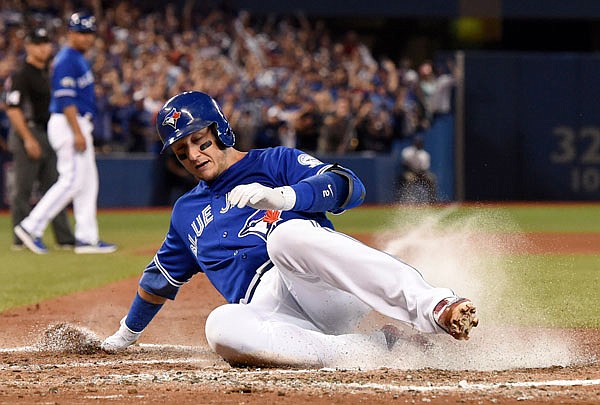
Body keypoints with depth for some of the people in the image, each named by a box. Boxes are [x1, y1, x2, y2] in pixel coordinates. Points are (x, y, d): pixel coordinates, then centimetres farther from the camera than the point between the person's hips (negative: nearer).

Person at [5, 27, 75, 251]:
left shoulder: (47, 74, 16)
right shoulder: (20, 75, -10)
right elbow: (13, 109, -17)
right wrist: (28, 139, -22)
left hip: (48, 135, 9)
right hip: (28, 132, -9)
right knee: (23, 189, -4)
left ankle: (65, 238, 7)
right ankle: (22, 239, 0)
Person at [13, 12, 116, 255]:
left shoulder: (79, 59, 18)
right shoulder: (66, 60, -14)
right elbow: (65, 99, -21)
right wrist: (77, 133, -25)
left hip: (80, 124, 10)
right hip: (68, 125, -10)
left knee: (88, 182, 9)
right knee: (72, 180, -14)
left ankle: (87, 238, 10)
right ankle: (31, 226, -13)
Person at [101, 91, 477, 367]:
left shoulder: (275, 162, 17)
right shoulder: (187, 213, 34)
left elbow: (350, 187, -2)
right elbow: (160, 277, 48)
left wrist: (280, 196, -19)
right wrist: (125, 336, 57)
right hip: (268, 309, 3)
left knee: (287, 234, -38)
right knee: (222, 326, -35)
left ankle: (435, 308, -52)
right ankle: (383, 346, -38)